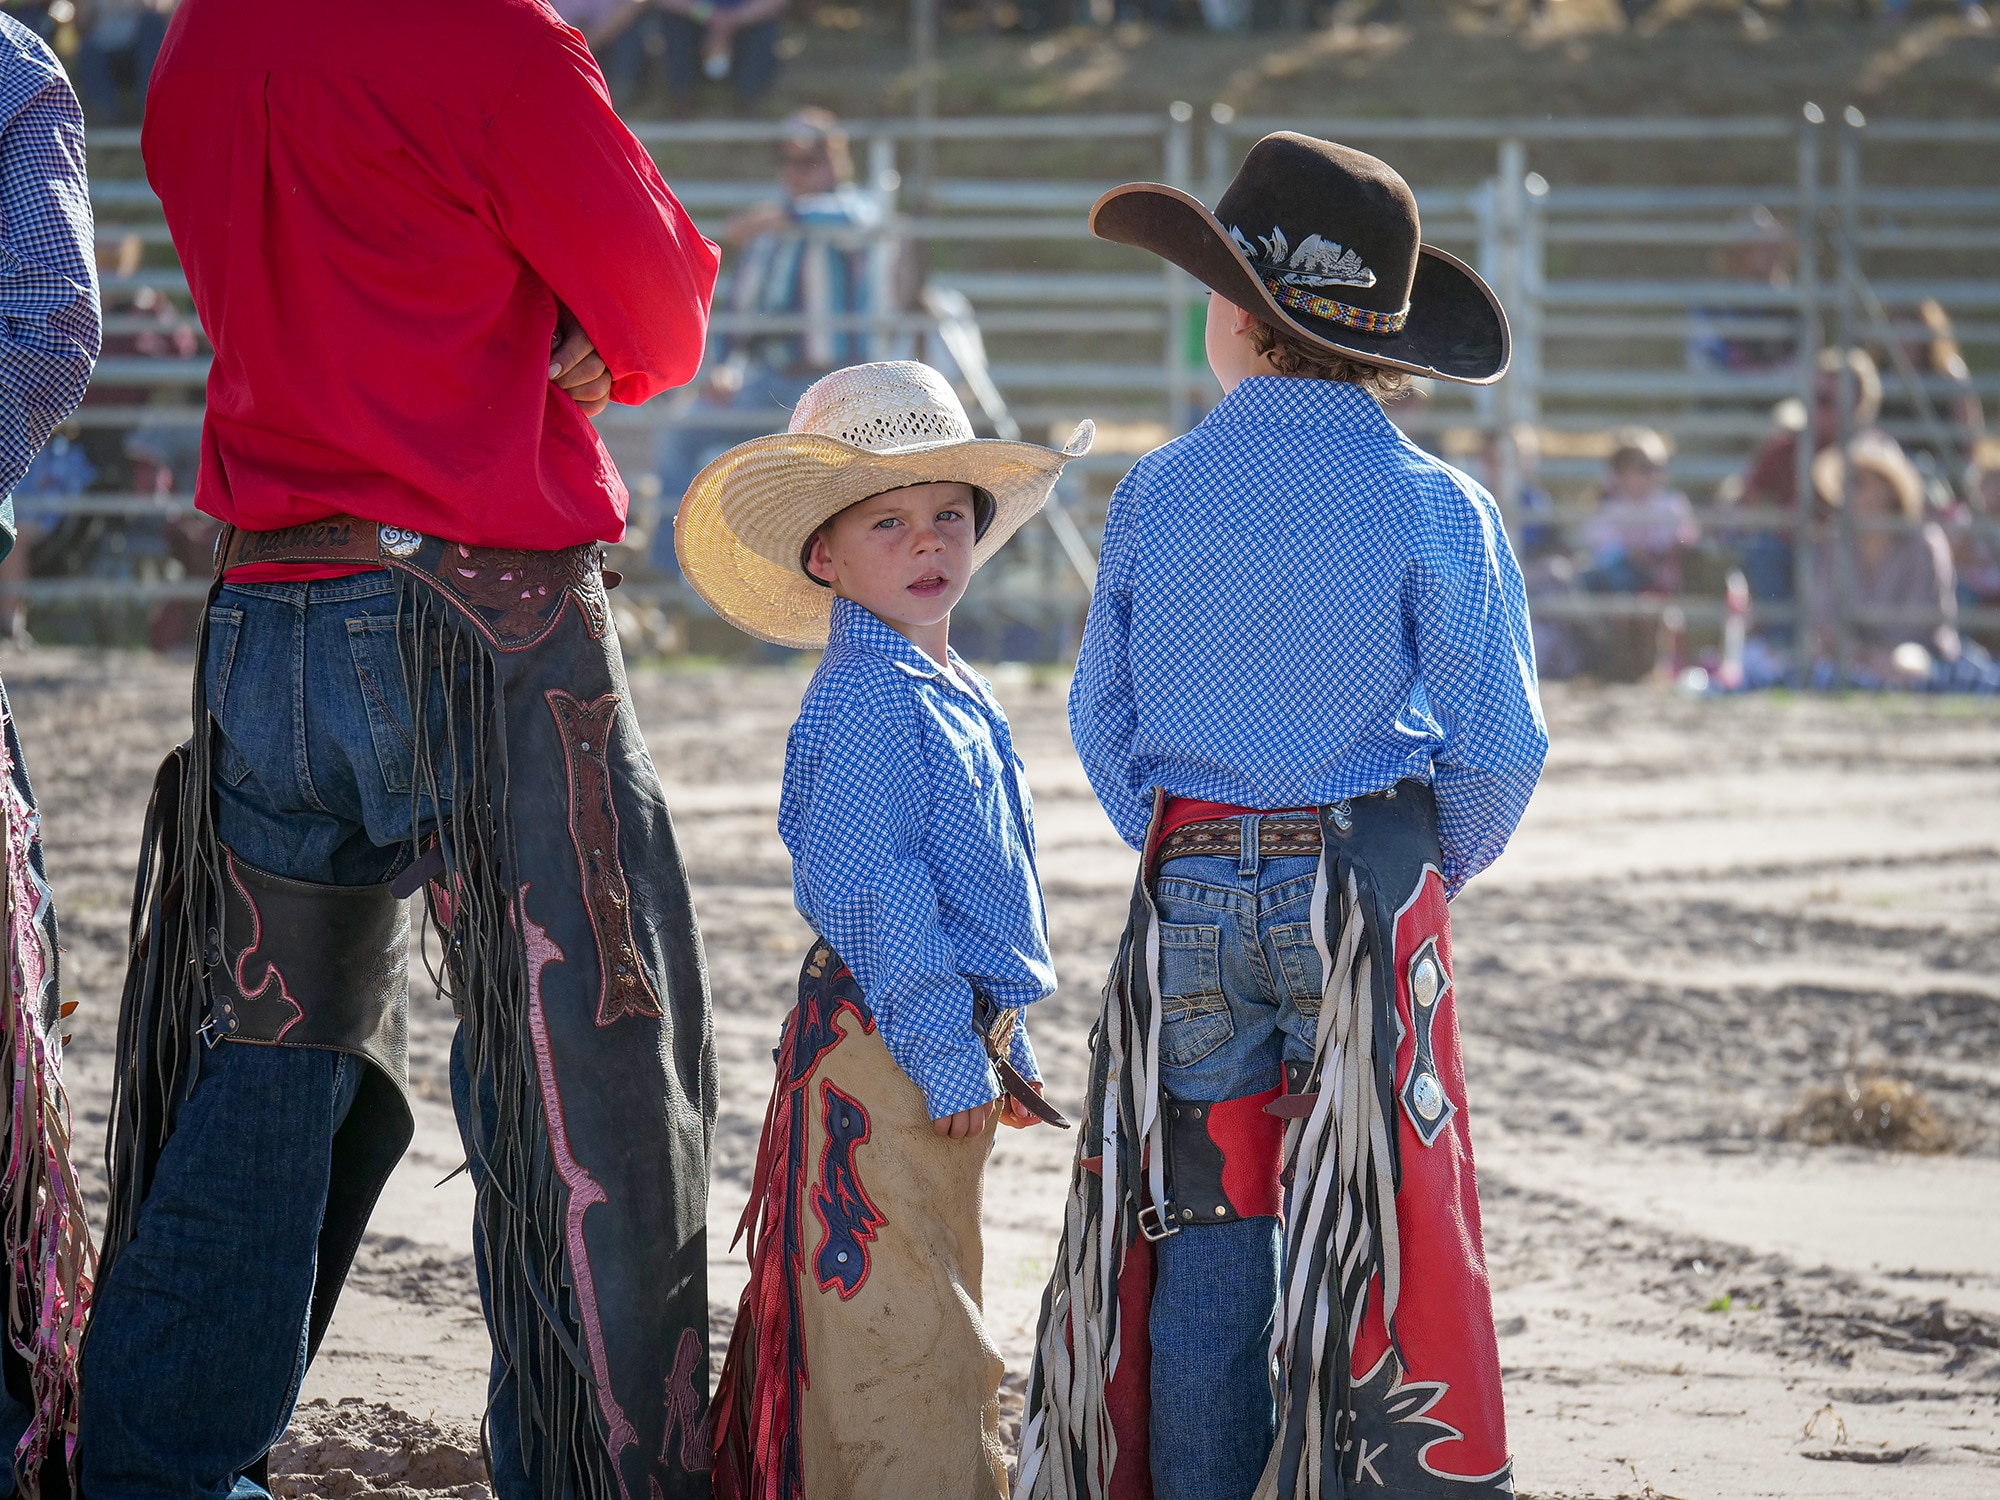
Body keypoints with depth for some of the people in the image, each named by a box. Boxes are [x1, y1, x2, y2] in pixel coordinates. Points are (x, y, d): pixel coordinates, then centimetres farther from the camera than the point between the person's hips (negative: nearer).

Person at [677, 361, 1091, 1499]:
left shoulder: (954, 695, 15)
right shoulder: (863, 698, -16)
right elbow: (865, 891, -22)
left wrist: (1003, 1045, 22)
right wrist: (945, 1050, -21)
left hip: (956, 1038, 10)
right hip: (882, 1054, -10)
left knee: (928, 1316, 17)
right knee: (904, 1325, -9)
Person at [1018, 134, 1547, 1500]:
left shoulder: (1157, 494, 0)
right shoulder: (1436, 510, -6)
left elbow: (1103, 722, 7)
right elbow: (1498, 745, -6)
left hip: (1187, 889, 2)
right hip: (1367, 880, -2)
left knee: (1203, 1233, 8)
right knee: (1369, 1239, 2)